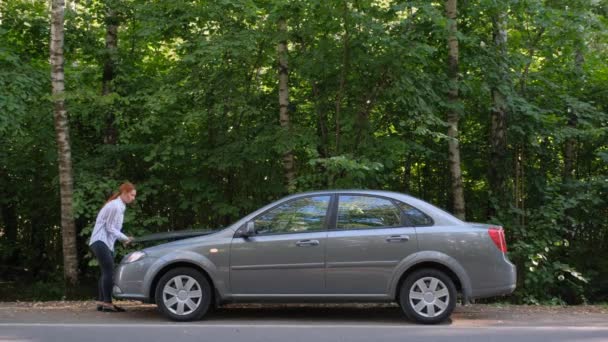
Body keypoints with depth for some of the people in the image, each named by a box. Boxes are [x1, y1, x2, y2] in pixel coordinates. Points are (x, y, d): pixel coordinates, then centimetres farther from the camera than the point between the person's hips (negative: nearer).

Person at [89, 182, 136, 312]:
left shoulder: (120, 206, 17)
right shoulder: (115, 206, -14)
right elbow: (110, 228, -15)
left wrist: (124, 238, 8)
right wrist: (125, 238, -12)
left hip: (106, 242, 10)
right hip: (100, 241, -10)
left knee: (107, 272, 8)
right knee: (109, 271, -17)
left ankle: (101, 302, 9)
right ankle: (107, 303, -19)